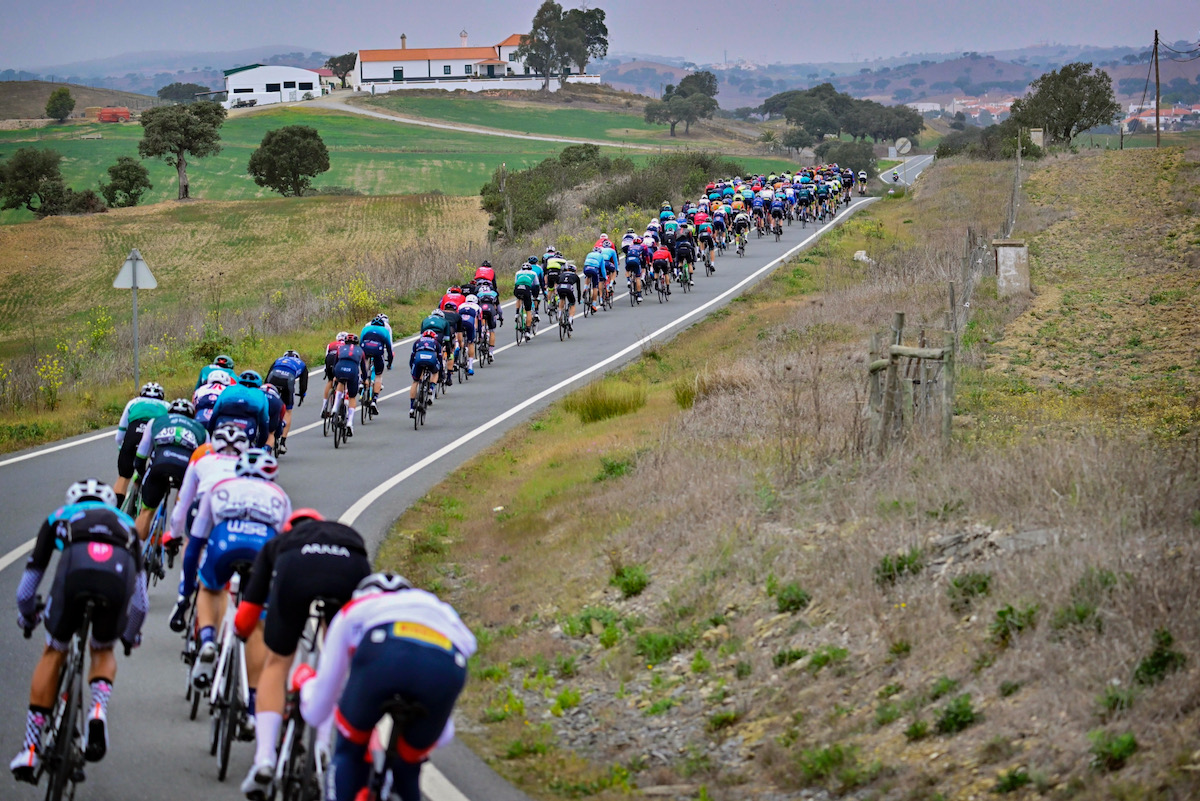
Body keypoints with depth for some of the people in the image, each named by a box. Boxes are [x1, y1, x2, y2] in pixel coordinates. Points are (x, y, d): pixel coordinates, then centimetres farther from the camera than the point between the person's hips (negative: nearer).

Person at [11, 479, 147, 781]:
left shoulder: (59, 516, 40)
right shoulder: (125, 522, 43)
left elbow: (32, 573, 43)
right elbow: (141, 594, 44)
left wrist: (26, 615, 62)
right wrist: (131, 633, 59)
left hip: (76, 564, -1)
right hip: (120, 572, 1)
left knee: (54, 652, 19)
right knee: (103, 651, 27)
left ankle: (31, 749, 15)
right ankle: (98, 710, -3)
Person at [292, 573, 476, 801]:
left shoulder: (354, 612, 41)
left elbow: (315, 713, 43)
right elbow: (443, 735, 50)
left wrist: (304, 680, 66)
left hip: (382, 655, -2)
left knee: (348, 751, 24)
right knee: (408, 768, 27)